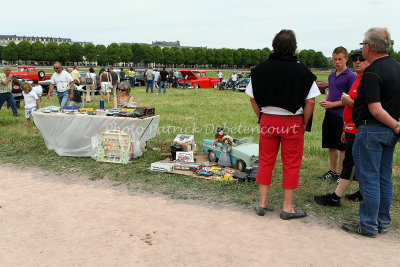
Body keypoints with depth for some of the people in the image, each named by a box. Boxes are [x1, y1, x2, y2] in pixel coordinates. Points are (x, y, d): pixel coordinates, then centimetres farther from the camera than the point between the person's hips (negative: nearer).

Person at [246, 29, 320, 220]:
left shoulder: (261, 69, 0)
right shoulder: (302, 71, -7)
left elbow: (253, 98, 4)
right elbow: (310, 101, -7)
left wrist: (262, 118, 12)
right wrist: (304, 125, 2)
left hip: (268, 121, 3)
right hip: (293, 122, -2)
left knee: (265, 161, 13)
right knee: (291, 165, 7)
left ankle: (262, 204, 20)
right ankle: (287, 208, 16)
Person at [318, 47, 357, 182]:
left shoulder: (351, 76, -9)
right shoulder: (332, 76, 14)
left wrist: (333, 104, -16)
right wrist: (324, 100, 5)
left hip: (342, 116, -7)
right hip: (329, 114, 7)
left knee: (342, 147, 2)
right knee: (331, 145, 14)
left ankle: (341, 174, 12)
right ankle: (332, 171, 26)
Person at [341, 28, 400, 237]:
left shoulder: (371, 73, -18)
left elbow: (376, 110, -22)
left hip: (371, 130, -9)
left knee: (369, 179, 0)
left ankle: (368, 226, 10)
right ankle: (383, 223, 25)